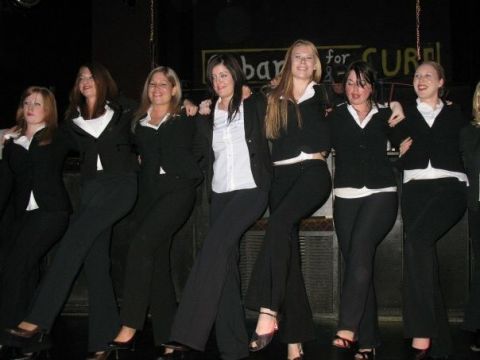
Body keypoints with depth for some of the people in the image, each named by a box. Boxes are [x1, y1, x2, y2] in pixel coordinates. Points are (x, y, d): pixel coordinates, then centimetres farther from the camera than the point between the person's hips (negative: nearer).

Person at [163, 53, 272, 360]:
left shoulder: (255, 105, 5)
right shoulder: (207, 117, 16)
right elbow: (201, 158, 17)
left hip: (252, 189, -5)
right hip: (220, 194, 5)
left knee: (214, 246, -24)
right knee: (225, 265, 0)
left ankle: (188, 334, -25)